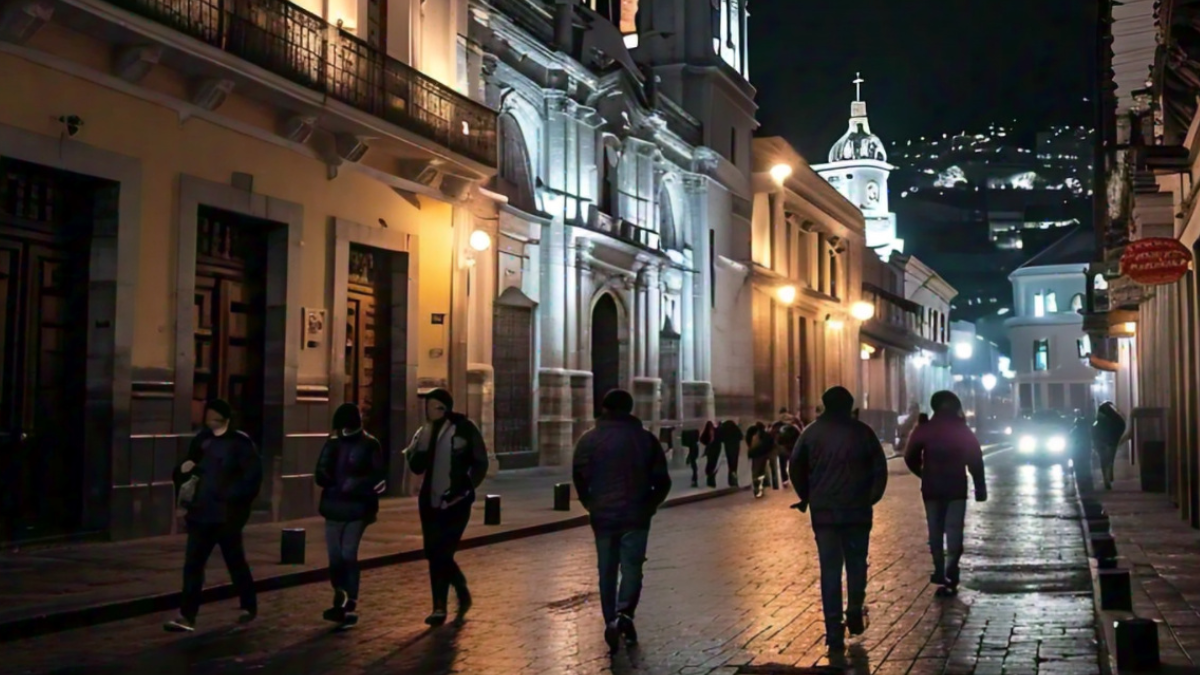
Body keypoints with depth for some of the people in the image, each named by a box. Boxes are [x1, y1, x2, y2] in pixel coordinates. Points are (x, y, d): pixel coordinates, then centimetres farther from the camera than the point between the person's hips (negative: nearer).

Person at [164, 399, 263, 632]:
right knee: (192, 564, -1)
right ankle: (186, 616, 1)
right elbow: (184, 469, 20)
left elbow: (252, 475, -13)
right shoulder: (202, 440, 10)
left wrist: (232, 497, -18)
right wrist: (183, 469, -3)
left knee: (235, 562, 9)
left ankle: (249, 607, 27)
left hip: (226, 515, -5)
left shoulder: (240, 442, -6)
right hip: (201, 514, 5)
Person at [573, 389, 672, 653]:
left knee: (607, 571, 12)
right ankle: (623, 616, -19)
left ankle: (612, 621, 12)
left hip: (603, 516, 1)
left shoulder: (589, 440, -1)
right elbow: (662, 481, 1)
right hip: (635, 516, 0)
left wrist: (592, 506, 12)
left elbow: (580, 480, -3)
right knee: (631, 567, 2)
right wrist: (649, 507, 14)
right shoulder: (646, 439, 1)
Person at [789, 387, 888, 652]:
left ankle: (834, 633, 0)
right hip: (857, 510, 0)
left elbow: (796, 468, 3)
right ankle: (855, 615, 17)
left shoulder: (812, 432, 3)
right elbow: (880, 468, -2)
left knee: (830, 570, 2)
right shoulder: (862, 431, 0)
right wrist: (872, 497, 9)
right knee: (856, 564, 18)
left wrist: (808, 498, 13)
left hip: (823, 511, 0)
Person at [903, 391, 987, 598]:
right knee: (954, 532, -2)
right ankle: (949, 576, -11)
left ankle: (941, 573, 15)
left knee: (935, 532, 12)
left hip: (932, 488, 1)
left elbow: (910, 458, 0)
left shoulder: (923, 430, -1)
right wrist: (980, 487, 3)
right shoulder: (963, 430, -2)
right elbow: (975, 460, -2)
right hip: (956, 488, -1)